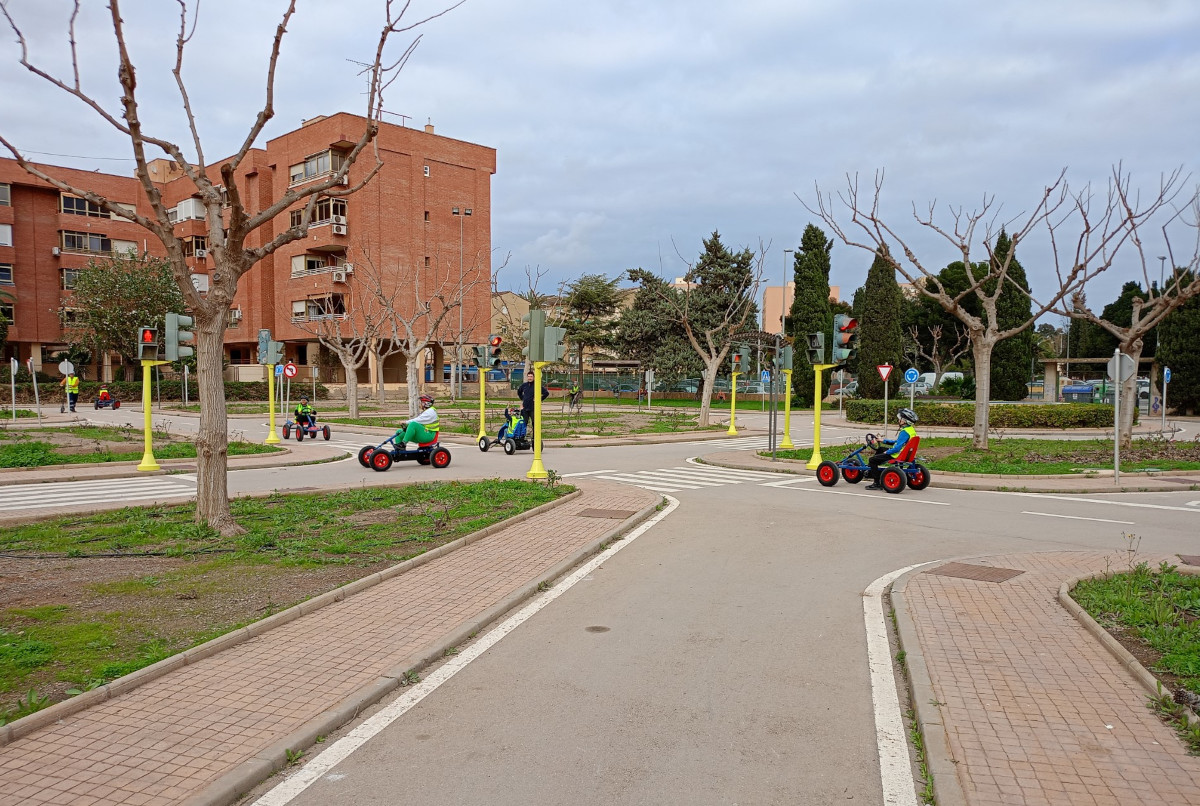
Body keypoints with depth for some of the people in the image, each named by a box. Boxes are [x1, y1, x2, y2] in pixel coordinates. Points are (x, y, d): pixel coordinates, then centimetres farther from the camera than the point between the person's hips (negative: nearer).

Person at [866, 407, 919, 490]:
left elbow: (898, 447, -28)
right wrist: (884, 441, 21)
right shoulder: (911, 430, 9)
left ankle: (876, 483, -7)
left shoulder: (904, 432, -23)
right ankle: (871, 472, 32)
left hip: (897, 455, -11)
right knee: (880, 449, 30)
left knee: (872, 460, -9)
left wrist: (887, 452, -15)